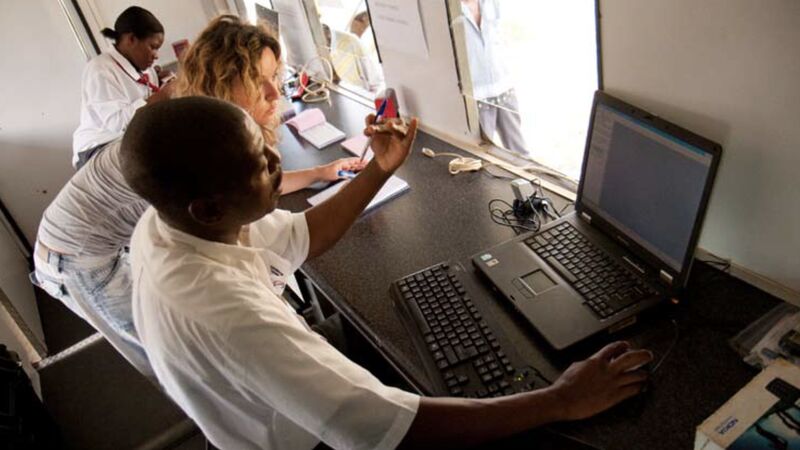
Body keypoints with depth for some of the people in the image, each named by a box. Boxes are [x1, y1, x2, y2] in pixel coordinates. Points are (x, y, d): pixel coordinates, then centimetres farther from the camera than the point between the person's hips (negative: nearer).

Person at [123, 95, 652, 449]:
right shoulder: (227, 313, -44)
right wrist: (560, 401, -33)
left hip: (272, 400, 7)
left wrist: (380, 169, -8)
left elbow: (303, 237, -3)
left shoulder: (164, 220, -16)